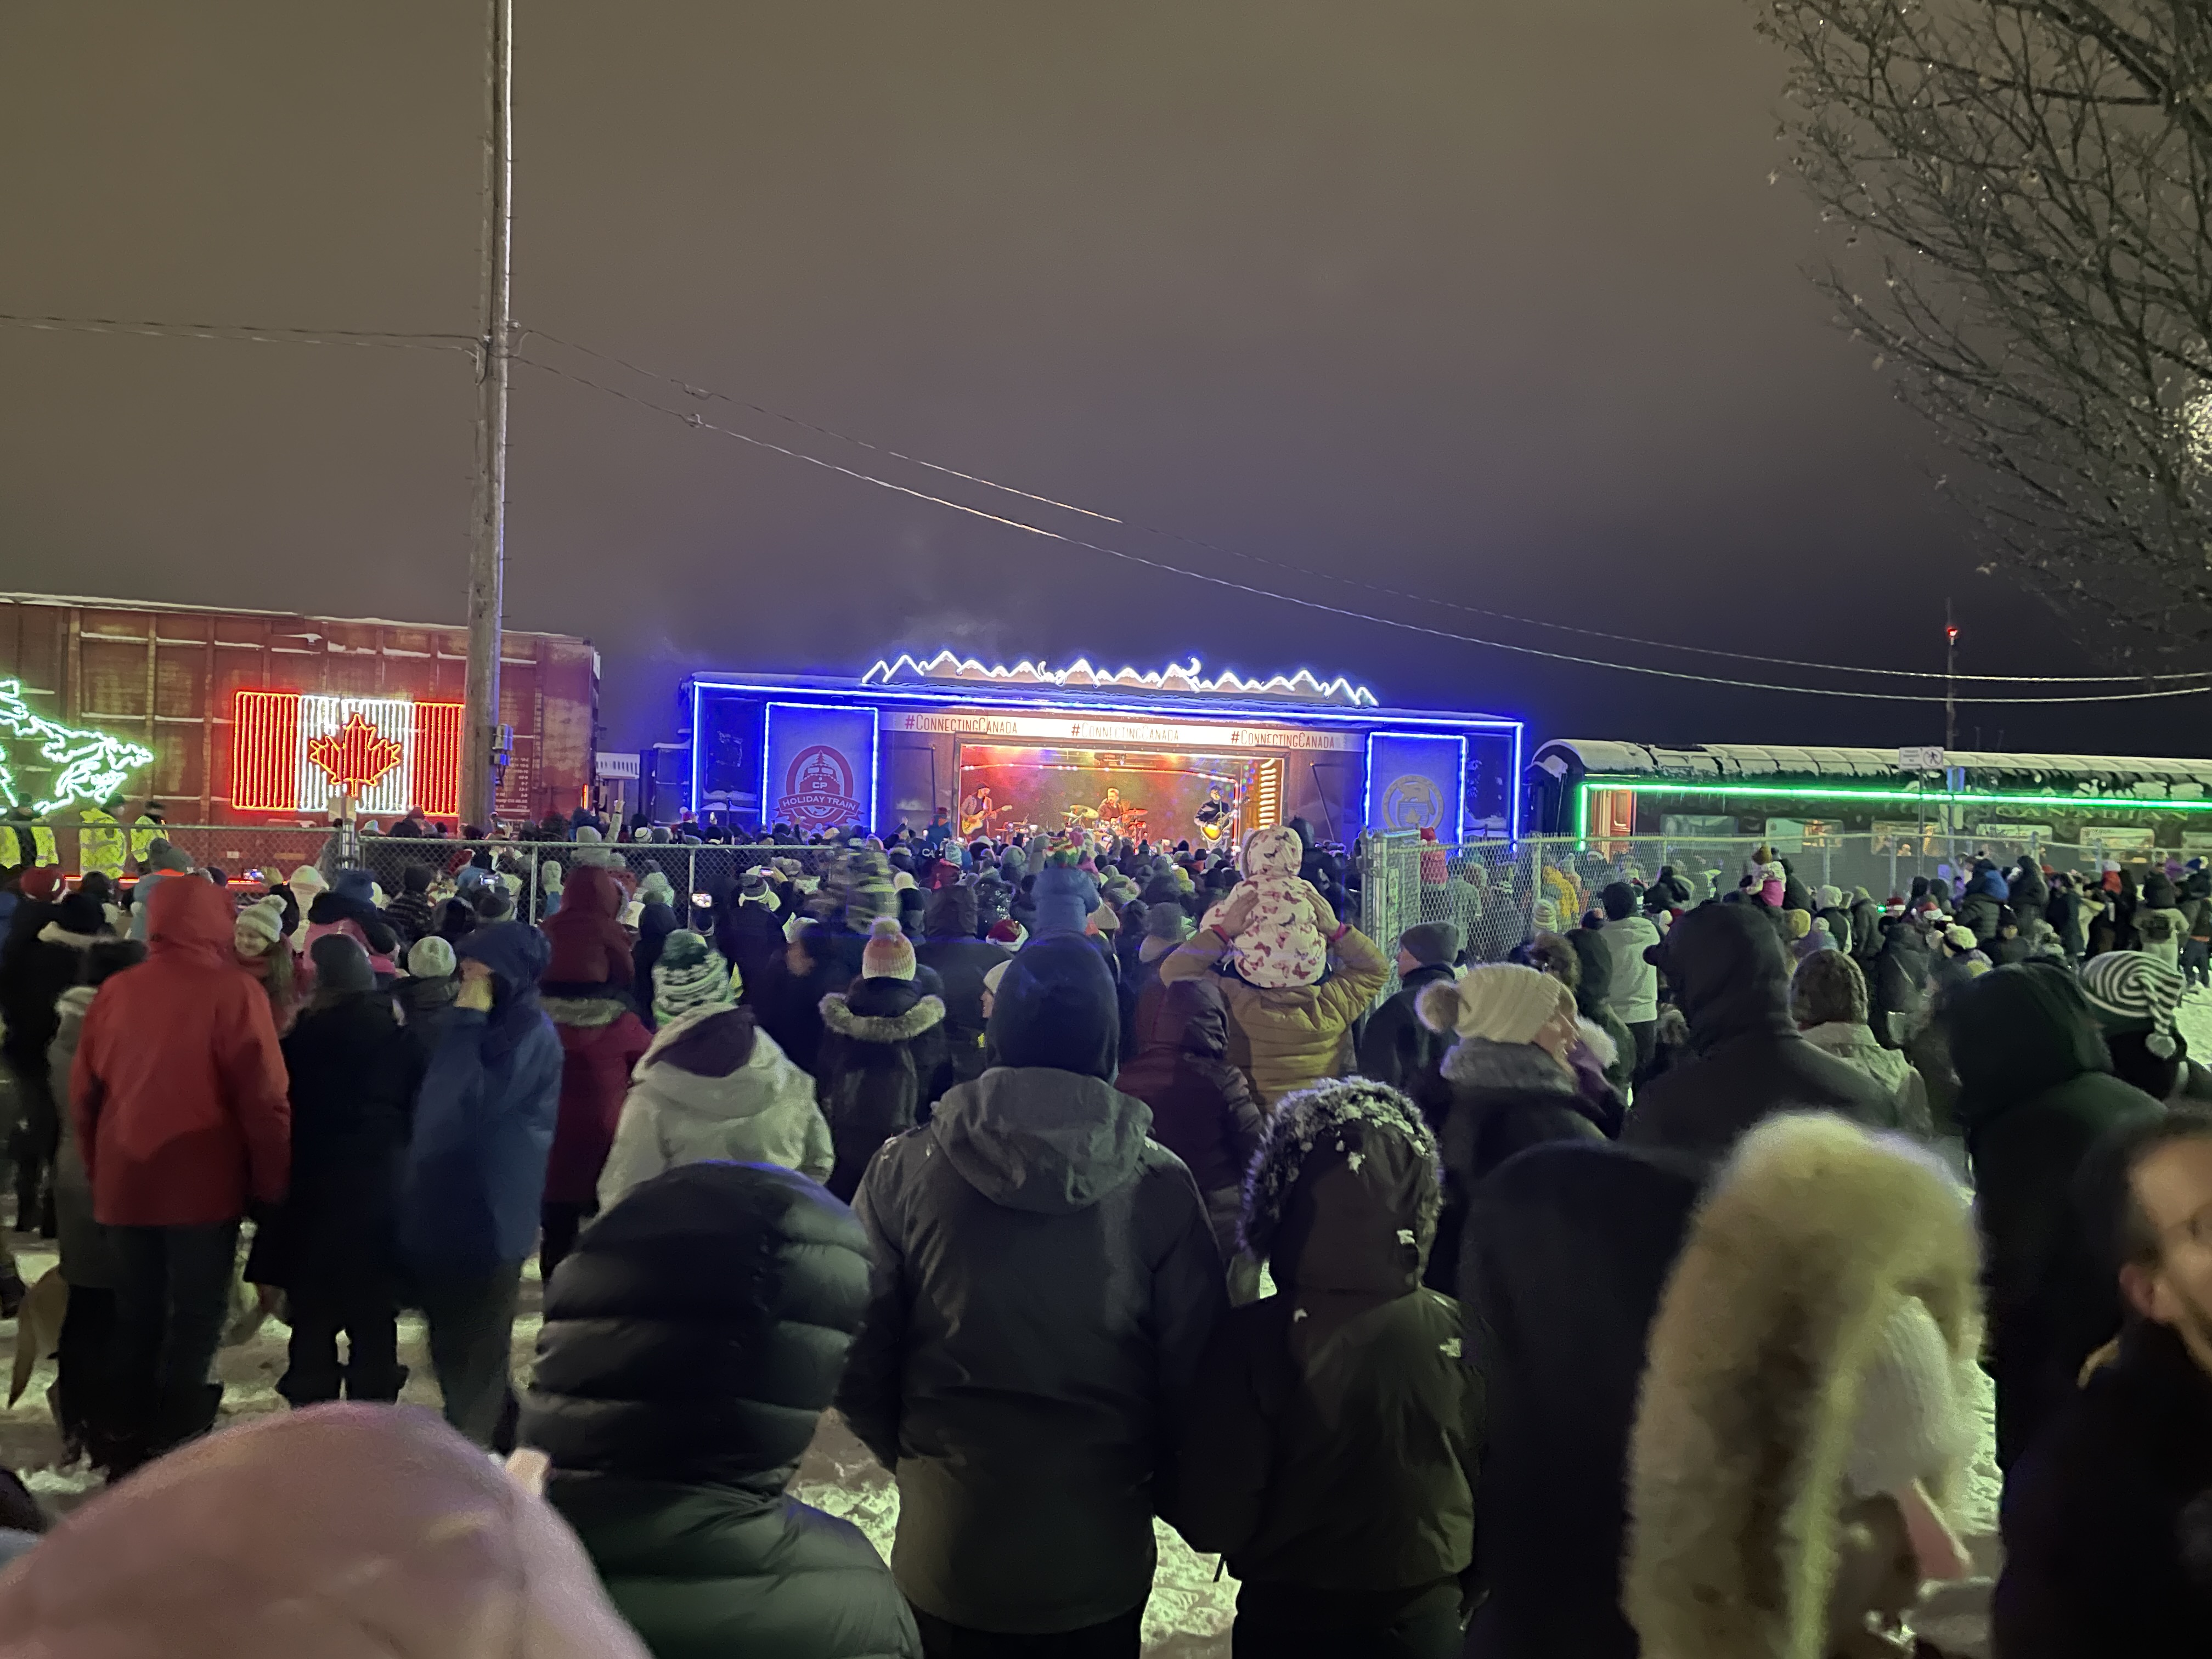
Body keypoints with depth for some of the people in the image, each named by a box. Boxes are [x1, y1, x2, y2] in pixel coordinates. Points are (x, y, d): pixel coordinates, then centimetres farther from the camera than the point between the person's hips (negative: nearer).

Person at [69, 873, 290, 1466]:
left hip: (125, 1183, 5)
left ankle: (138, 1437, 24)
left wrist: (97, 1168, 23)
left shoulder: (115, 991, 3)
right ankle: (172, 1441, 5)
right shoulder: (232, 990, -13)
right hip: (203, 1184, -5)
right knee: (198, 1311, 5)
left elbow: (83, 1092, 11)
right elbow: (264, 1097, -14)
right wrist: (271, 1181, -4)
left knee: (136, 1313, 16)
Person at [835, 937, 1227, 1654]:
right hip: (1100, 1564, 0)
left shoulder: (905, 1169, -13)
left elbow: (858, 1361, -7)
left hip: (945, 1558, 0)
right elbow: (1194, 1374, -8)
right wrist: (1161, 1487, 10)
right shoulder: (1161, 1184, -13)